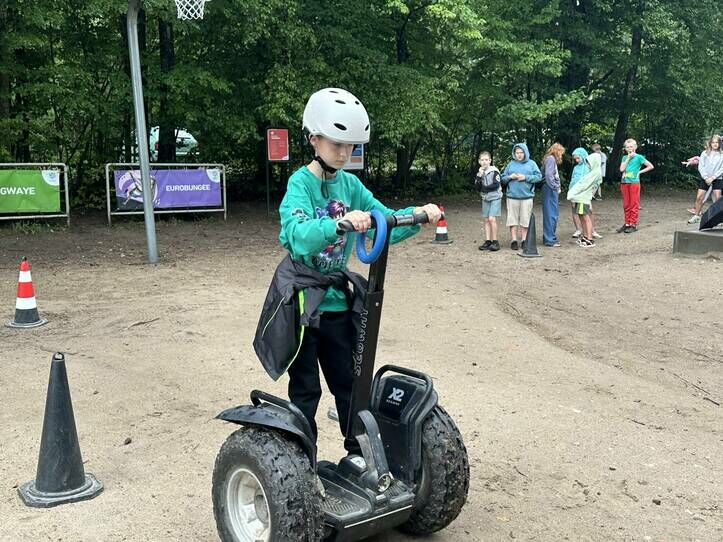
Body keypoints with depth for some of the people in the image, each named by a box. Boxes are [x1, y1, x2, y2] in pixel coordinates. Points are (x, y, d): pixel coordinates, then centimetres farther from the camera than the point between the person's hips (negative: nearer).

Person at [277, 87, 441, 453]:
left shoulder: (350, 185, 3)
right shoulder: (300, 184, -15)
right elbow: (299, 236, -32)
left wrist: (418, 215, -19)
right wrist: (340, 222, -49)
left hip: (337, 301, 5)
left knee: (349, 383, 15)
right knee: (305, 390, 8)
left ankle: (359, 451, 30)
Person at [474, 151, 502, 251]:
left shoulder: (494, 171, -9)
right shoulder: (480, 173, 9)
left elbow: (496, 185, -16)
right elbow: (477, 187, 0)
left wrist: (484, 188, -9)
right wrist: (479, 176, -13)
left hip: (495, 198, -6)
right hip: (485, 198, 6)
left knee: (491, 219, -14)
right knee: (486, 220, 4)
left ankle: (495, 242, -8)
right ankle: (487, 241, 7)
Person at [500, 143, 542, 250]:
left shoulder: (531, 164, 7)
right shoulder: (511, 164, 11)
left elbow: (539, 177, -1)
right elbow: (503, 179, 13)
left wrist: (526, 177, -11)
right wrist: (510, 177, -8)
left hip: (527, 196, -1)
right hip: (512, 196, 1)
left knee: (525, 219, 2)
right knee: (513, 219, 0)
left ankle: (524, 240, 12)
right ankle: (514, 240, 5)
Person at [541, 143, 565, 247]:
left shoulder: (552, 159, 18)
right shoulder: (550, 159, -12)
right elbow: (548, 175, -22)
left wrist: (557, 187, 10)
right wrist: (555, 187, -16)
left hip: (552, 191, 10)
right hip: (551, 190, -10)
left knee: (554, 214, 16)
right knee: (551, 215, -7)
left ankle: (549, 237, 24)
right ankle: (550, 240, -4)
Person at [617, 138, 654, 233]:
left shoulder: (639, 157, -1)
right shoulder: (624, 158, 12)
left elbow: (651, 166, -2)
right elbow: (621, 169, -3)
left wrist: (640, 172, -5)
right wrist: (628, 158, -4)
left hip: (634, 182, -5)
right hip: (624, 182, 5)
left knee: (634, 204, -2)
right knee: (626, 205, 8)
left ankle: (633, 225, 1)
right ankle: (627, 223, 15)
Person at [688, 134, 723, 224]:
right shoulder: (705, 153, 2)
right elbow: (700, 167, -2)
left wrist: (713, 177, -14)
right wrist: (705, 177, -14)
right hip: (705, 179, 1)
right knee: (699, 197, -3)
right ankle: (696, 216, 10)